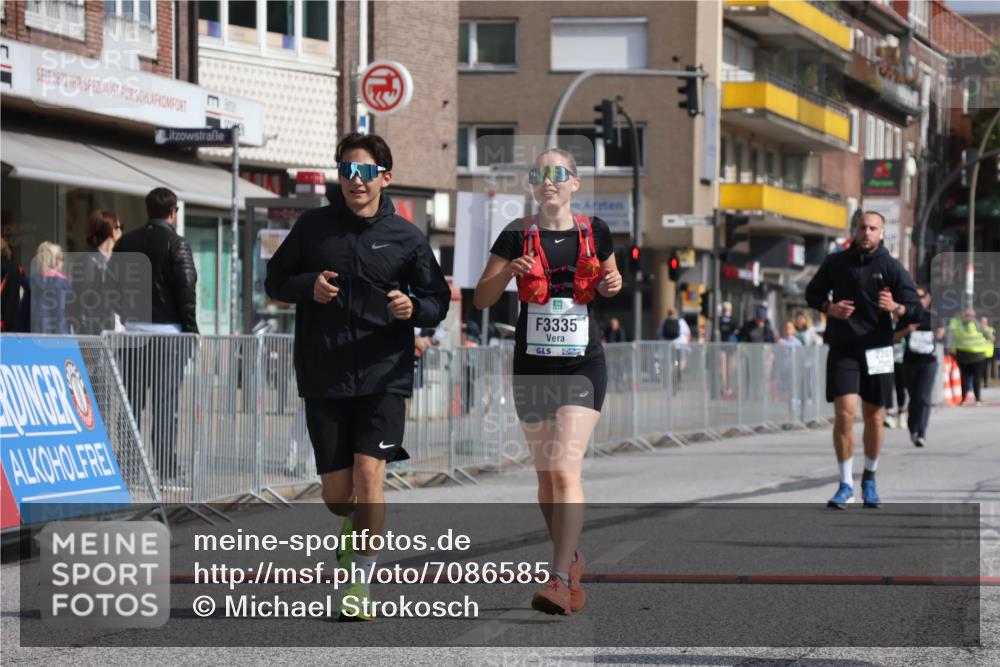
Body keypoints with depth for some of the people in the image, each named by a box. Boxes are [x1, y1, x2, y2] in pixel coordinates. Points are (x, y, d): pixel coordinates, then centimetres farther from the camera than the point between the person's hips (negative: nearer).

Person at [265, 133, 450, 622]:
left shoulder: (406, 237, 3)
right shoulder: (313, 226, 4)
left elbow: (439, 300, 9)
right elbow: (274, 281, 11)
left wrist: (414, 308, -14)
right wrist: (308, 287, -10)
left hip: (383, 376, -1)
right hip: (323, 377, 1)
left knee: (369, 474, -16)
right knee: (336, 493, 3)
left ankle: (360, 587, -7)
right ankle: (354, 525, 40)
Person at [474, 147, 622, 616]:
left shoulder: (594, 232, 2)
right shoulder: (517, 236, 0)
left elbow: (609, 276, 21)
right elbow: (481, 298, 0)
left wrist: (612, 284, -2)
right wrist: (508, 272, -19)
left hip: (583, 365, -2)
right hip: (532, 368, 2)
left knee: (566, 468, -16)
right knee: (546, 474, 11)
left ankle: (560, 581, -20)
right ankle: (571, 558, 33)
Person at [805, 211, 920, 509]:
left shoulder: (891, 267, 0)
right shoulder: (836, 263, 3)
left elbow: (915, 308, -3)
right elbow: (813, 293, 16)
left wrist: (895, 307, -24)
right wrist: (829, 307, -5)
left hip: (877, 350, 1)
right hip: (842, 348, -1)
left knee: (874, 416, 9)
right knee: (844, 413, -13)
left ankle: (869, 479, 29)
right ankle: (846, 485, -6)